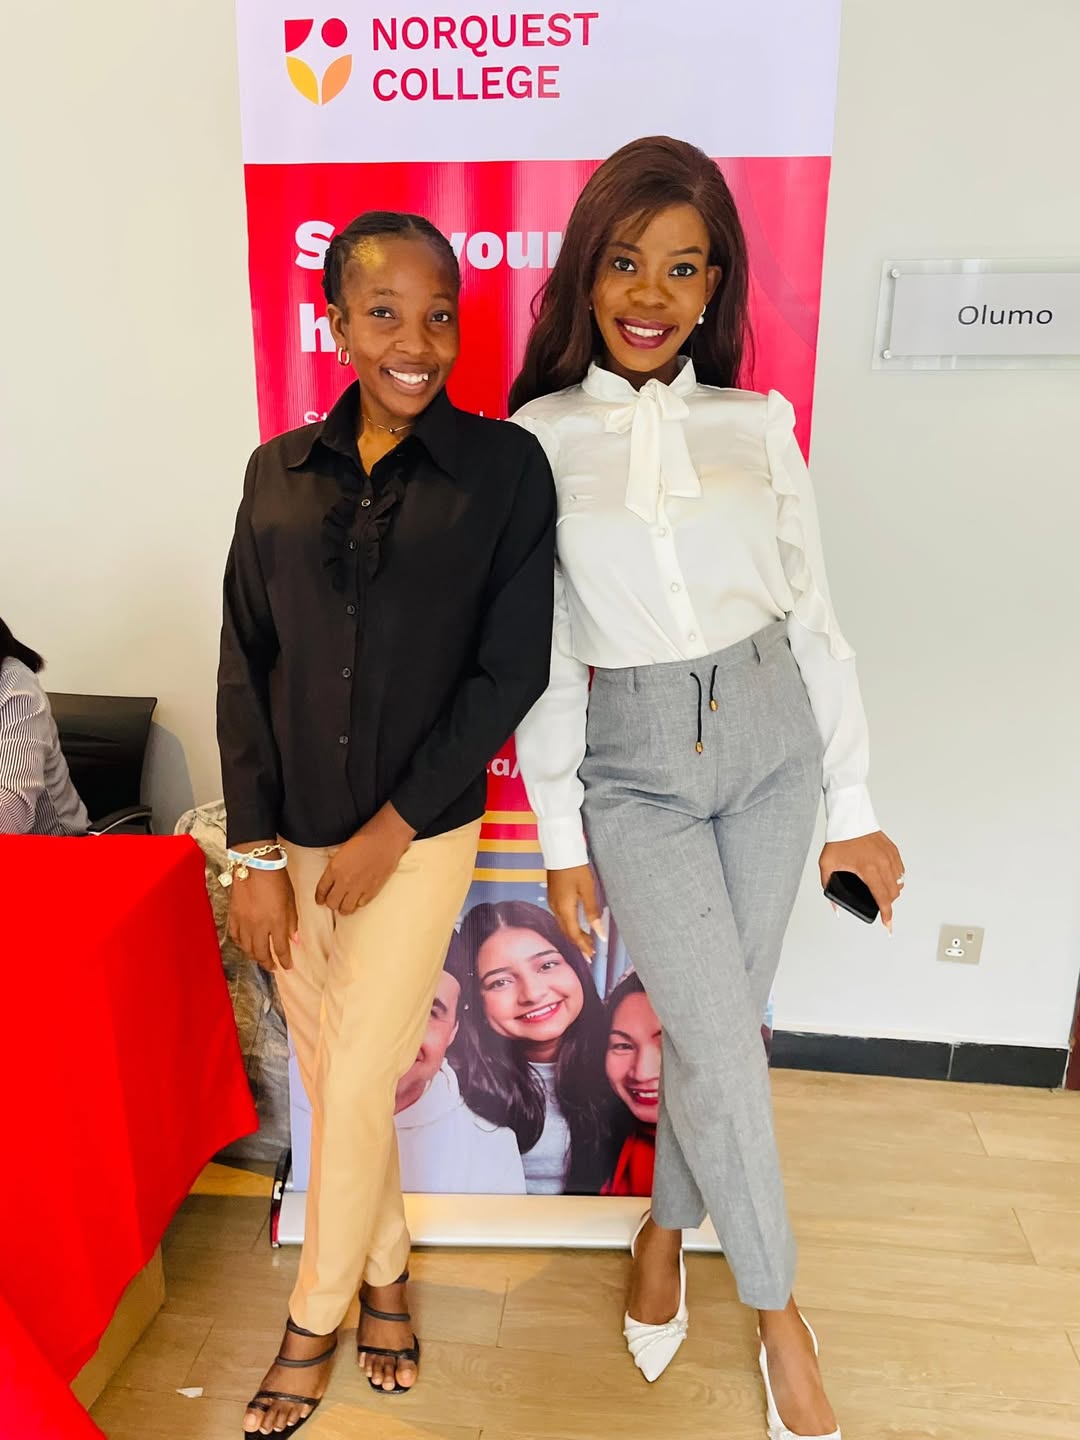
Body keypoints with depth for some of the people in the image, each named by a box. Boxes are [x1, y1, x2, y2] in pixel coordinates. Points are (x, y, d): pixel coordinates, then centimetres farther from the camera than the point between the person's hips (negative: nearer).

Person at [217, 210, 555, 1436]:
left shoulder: (504, 467, -7)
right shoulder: (280, 471, 2)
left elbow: (509, 672, -9)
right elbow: (245, 667, 2)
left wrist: (390, 831, -11)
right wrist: (255, 852, -2)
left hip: (421, 837, -3)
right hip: (292, 836, 3)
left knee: (356, 1087, 6)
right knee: (331, 1076, 15)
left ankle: (317, 1317, 35)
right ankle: (383, 1267, 43)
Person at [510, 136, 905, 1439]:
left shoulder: (759, 425, 3)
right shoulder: (538, 437, -3)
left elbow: (812, 614, 5)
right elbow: (540, 651, -3)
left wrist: (853, 804, 5)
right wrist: (560, 836, -2)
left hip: (771, 740, 3)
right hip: (633, 767, -2)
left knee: (721, 1022, 12)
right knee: (723, 1046, -1)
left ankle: (665, 1232, 41)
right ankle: (777, 1308, 28)